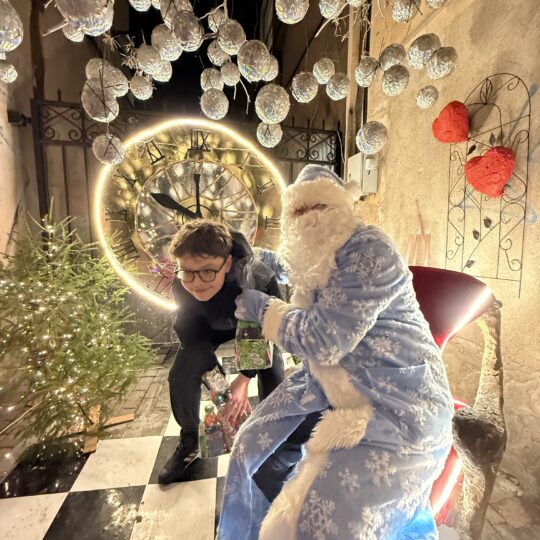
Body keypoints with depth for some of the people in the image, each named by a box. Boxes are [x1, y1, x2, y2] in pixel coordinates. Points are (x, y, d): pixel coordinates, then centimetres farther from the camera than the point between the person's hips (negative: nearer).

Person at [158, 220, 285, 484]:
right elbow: (192, 336, -20)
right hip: (211, 329, 3)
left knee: (273, 381, -9)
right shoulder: (181, 287, -33)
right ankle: (189, 442, 23)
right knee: (180, 375, -4)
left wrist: (244, 377, -31)